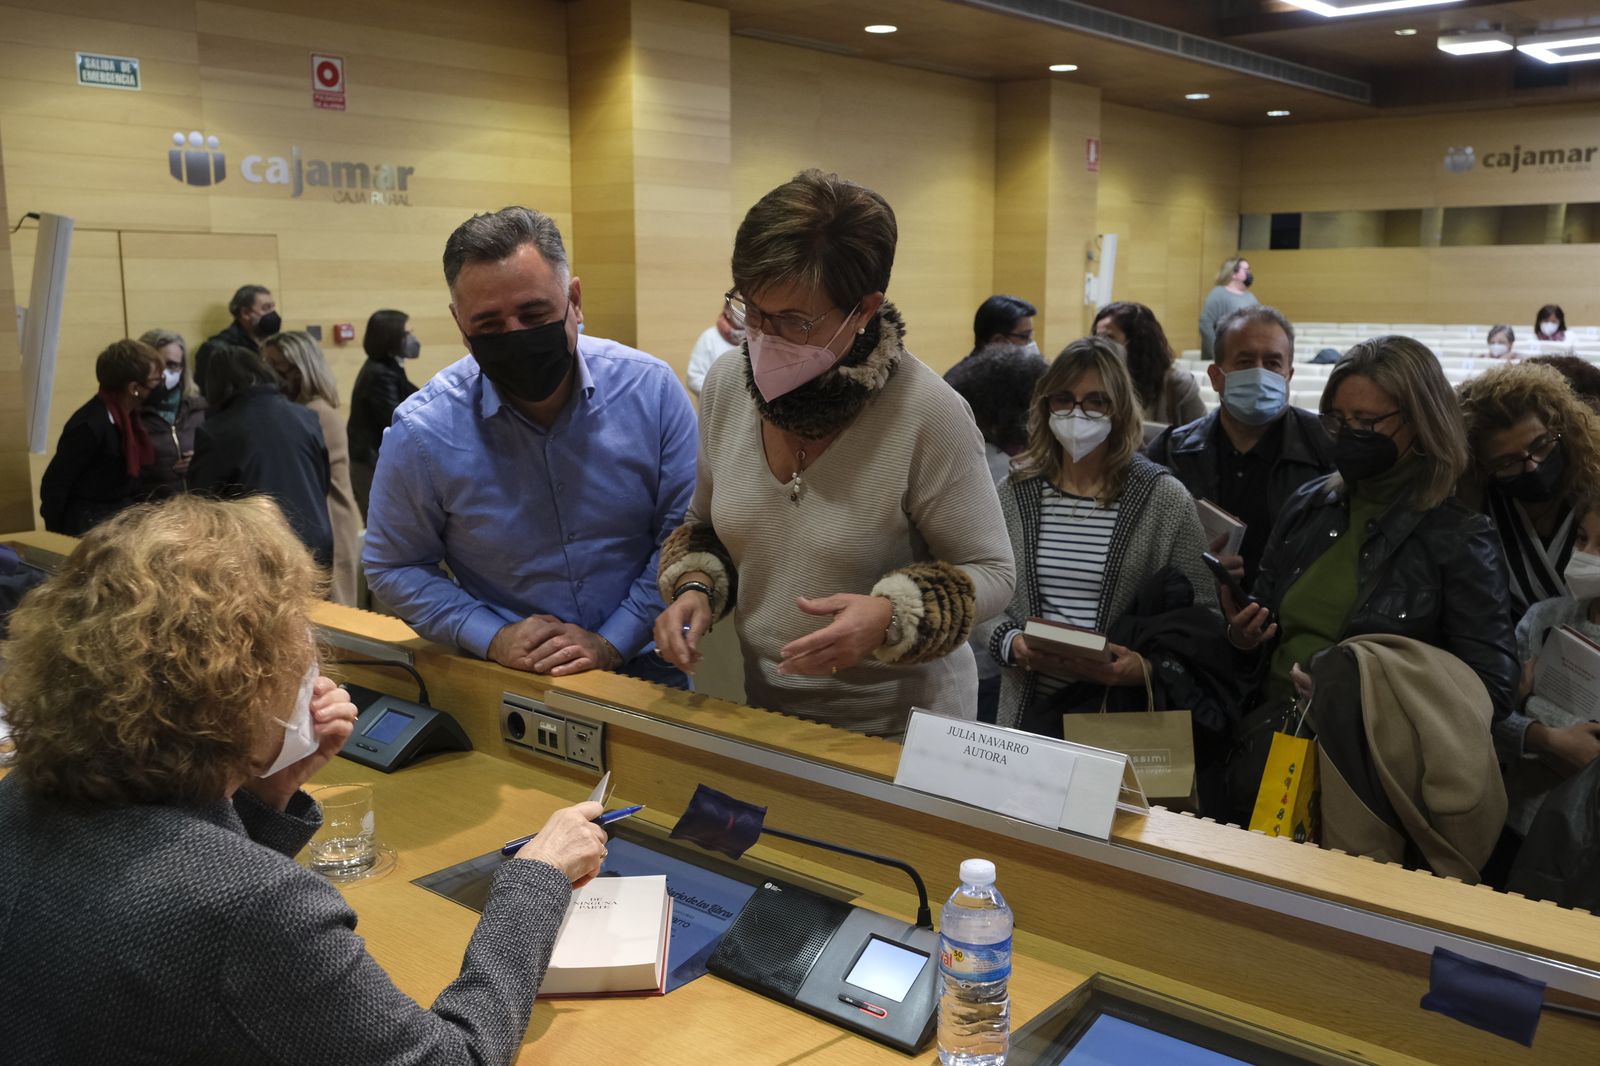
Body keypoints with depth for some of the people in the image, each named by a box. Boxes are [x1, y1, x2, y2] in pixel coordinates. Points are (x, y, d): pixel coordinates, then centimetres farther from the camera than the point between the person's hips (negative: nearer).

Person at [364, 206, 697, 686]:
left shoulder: (651, 390, -10)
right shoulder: (421, 433, -9)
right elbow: (394, 569, 4)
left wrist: (613, 642, -12)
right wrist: (493, 639, -10)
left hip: (642, 668, 0)